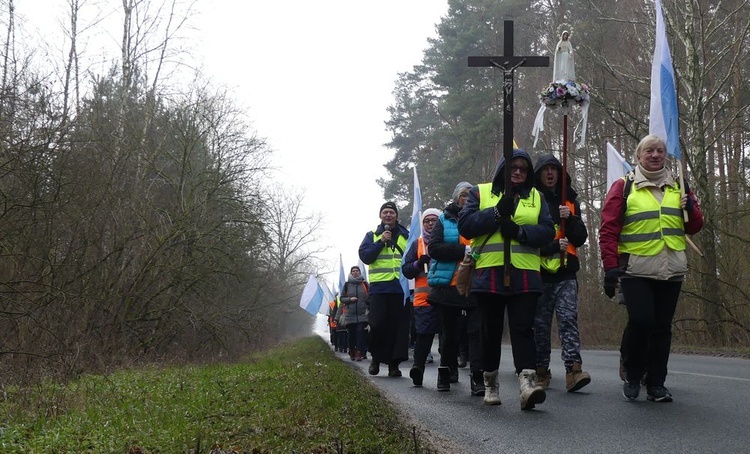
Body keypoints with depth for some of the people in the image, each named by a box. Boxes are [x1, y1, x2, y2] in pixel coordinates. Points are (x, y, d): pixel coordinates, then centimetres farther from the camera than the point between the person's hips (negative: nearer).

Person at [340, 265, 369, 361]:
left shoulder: (364, 284, 8)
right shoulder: (347, 284, 10)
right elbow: (342, 298, 11)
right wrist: (349, 299, -8)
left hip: (363, 314, -1)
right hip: (351, 314, 1)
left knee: (361, 332, -11)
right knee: (351, 334, 3)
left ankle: (360, 353, -14)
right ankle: (352, 352, 15)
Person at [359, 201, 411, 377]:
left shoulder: (406, 236, 15)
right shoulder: (372, 235, 13)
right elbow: (364, 256, 1)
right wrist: (381, 241, -7)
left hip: (401, 287, 1)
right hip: (379, 287, -1)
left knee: (399, 327, -2)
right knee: (378, 325, -7)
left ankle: (394, 363, 3)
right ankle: (376, 358, 15)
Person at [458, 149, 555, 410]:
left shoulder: (536, 197, 16)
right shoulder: (481, 192, 11)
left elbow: (548, 231, 5)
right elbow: (465, 225, -3)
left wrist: (520, 231, -12)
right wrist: (497, 214, -13)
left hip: (525, 276, 1)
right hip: (488, 274, 0)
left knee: (523, 329, -10)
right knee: (491, 330, 8)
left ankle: (527, 380, -21)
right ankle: (490, 383, 20)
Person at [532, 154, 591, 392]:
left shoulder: (570, 201, 15)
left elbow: (580, 238, 10)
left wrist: (570, 219, -8)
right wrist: (553, 245, -15)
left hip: (565, 273, 1)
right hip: (538, 272, -1)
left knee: (568, 318, -13)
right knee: (540, 323, 3)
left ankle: (573, 370, -22)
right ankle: (541, 372, 12)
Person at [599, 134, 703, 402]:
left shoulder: (678, 187, 14)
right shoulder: (624, 187, 2)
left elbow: (694, 228, 17)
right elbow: (608, 229, -1)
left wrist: (691, 208, -4)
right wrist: (611, 266, -9)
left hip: (671, 270, 4)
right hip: (636, 270, -4)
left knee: (662, 327, 5)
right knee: (640, 321, -15)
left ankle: (656, 384, 15)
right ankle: (632, 376, 7)